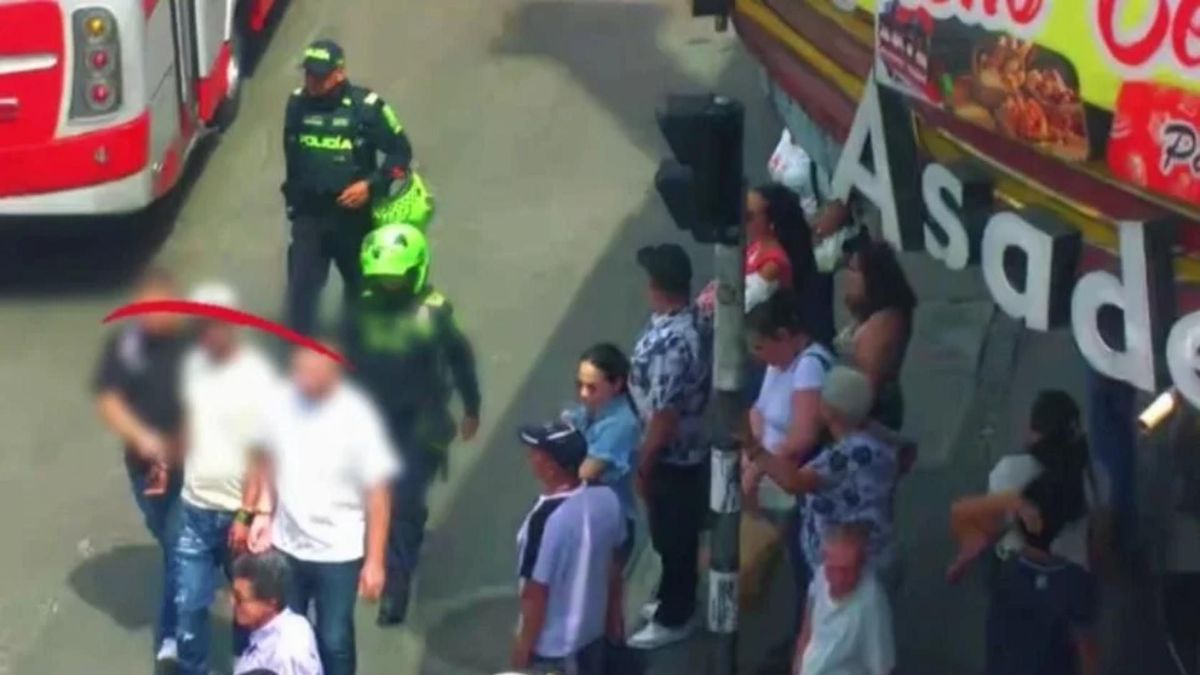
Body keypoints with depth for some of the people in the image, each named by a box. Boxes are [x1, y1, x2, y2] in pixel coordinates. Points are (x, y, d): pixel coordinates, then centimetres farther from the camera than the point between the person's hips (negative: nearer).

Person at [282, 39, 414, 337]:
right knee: (302, 285, -7)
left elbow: (401, 151, -8)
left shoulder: (366, 105, -15)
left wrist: (372, 185, -20)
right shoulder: (297, 103, -4)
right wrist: (293, 195, 19)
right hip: (309, 213, 1)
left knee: (360, 283, 18)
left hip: (354, 213, -1)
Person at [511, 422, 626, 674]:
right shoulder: (606, 498, -11)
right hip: (592, 627, 7)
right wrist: (614, 612, 18)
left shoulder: (547, 519, -32)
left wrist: (524, 641, -9)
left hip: (552, 642, -7)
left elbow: (536, 591, -23)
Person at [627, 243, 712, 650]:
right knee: (678, 532, 25)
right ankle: (673, 599, 43)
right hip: (692, 447, 9)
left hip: (671, 457, -9)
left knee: (672, 537, 10)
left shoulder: (669, 344, -35)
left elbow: (664, 417, -29)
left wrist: (643, 467, -16)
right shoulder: (694, 320, -6)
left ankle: (674, 618, 28)